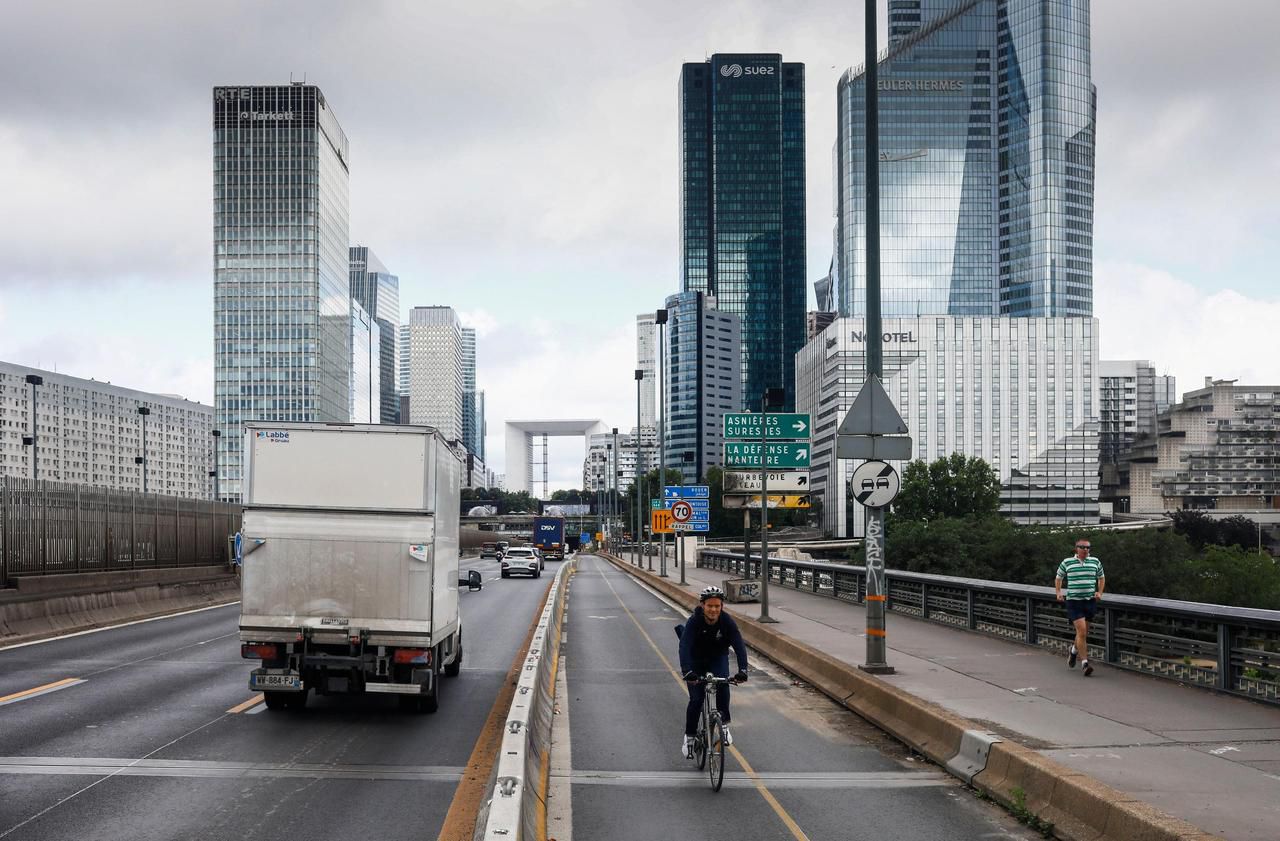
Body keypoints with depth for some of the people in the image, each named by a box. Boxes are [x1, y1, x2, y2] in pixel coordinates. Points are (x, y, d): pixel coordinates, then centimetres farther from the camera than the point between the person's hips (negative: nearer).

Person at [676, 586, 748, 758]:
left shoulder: (727, 622, -25)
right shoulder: (694, 622, -29)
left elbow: (739, 646, -32)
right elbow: (684, 647, -40)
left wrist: (742, 670, -47)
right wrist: (687, 672, -55)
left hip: (718, 658, 1)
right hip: (696, 661, -1)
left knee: (723, 684, -28)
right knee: (696, 699, -7)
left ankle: (724, 724, -13)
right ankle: (689, 737, 13)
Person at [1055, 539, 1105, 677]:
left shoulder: (1095, 562, 7)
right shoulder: (1067, 562, 1)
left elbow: (1101, 578, 22)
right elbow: (1058, 578, 15)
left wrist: (1099, 592, 7)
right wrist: (1058, 592, 1)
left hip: (1090, 601, 3)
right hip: (1073, 601, -3)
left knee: (1083, 633, 12)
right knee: (1081, 631, -14)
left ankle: (1074, 651, 42)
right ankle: (1085, 663, -12)